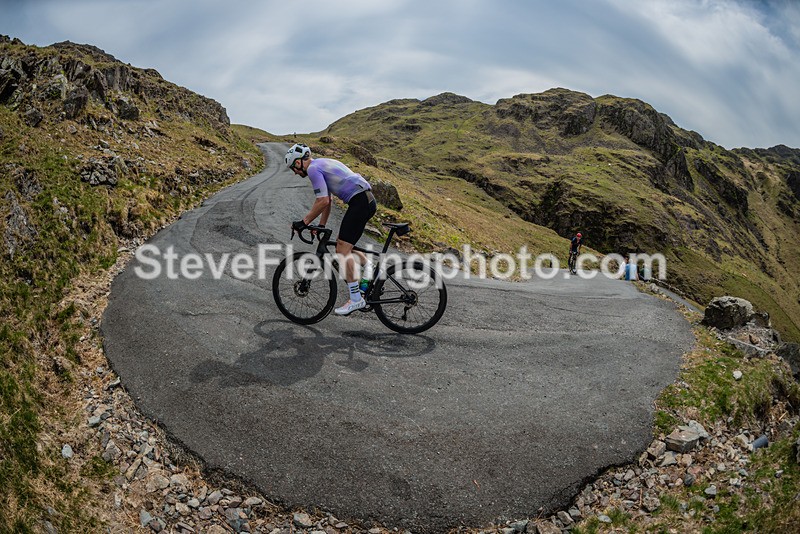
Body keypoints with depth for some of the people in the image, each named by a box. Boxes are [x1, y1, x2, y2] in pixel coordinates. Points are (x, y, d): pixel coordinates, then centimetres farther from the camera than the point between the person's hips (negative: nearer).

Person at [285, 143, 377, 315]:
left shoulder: (313, 168, -6)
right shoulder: (323, 164, 25)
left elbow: (323, 201, -14)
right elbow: (327, 201, 28)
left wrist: (304, 222, -6)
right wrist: (321, 226, 27)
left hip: (360, 202, -10)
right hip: (367, 200, 10)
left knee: (342, 249, -9)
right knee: (342, 245, 17)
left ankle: (356, 299, -7)